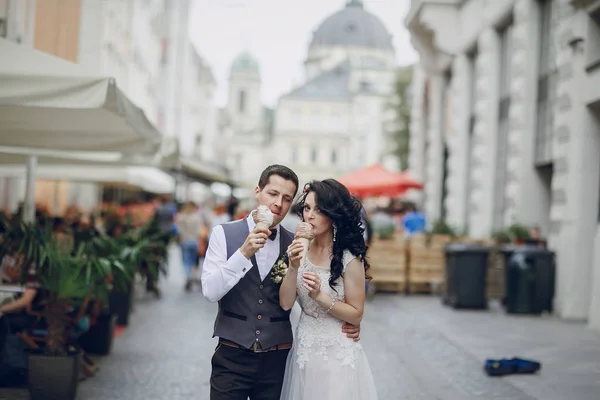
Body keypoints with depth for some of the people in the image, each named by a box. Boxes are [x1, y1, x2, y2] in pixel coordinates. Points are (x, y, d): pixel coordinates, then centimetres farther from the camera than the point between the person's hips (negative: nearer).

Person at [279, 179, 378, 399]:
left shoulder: (349, 257, -14)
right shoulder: (301, 250, -1)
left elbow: (356, 314, -9)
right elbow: (285, 303, -5)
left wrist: (320, 296, -22)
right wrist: (293, 268, -20)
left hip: (338, 354, -4)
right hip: (304, 351, 4)